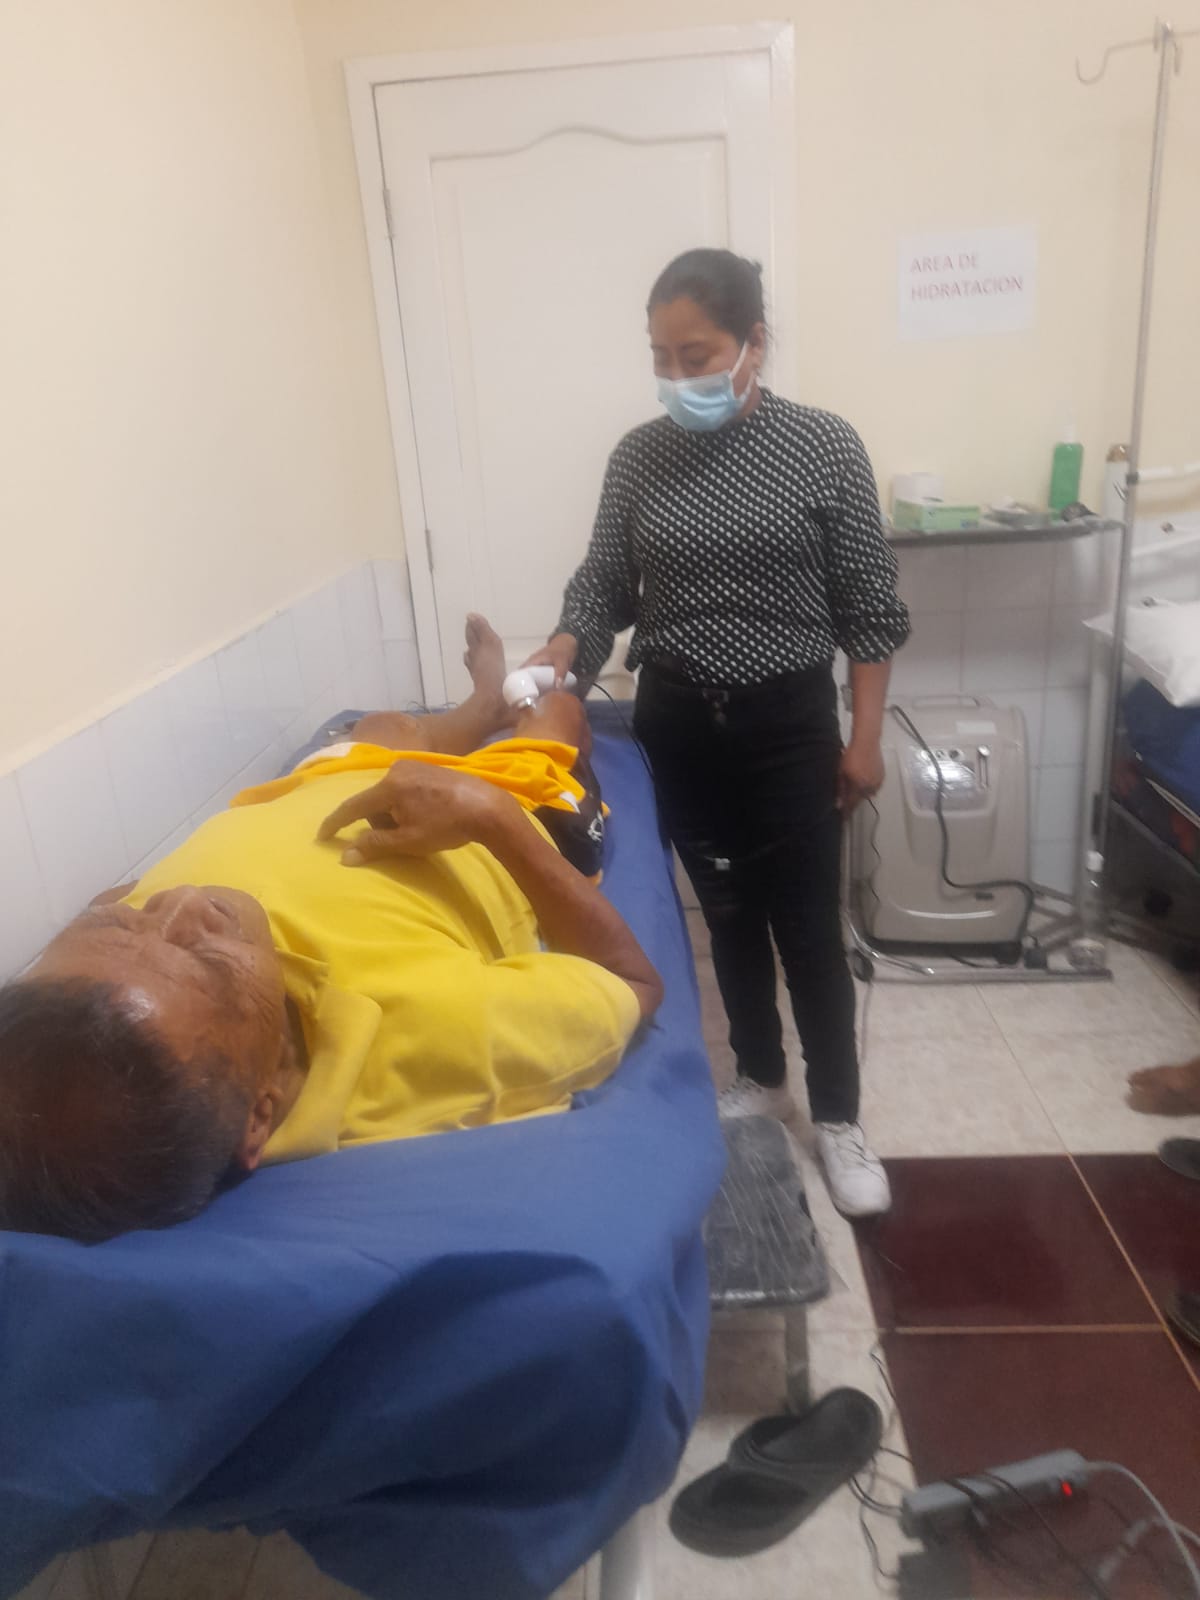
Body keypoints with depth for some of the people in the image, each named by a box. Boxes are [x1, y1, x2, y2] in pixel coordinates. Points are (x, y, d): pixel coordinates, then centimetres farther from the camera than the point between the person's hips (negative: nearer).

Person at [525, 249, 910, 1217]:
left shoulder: (825, 447, -6)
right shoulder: (638, 457, 1)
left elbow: (868, 607, -4)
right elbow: (605, 583, 3)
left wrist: (865, 736, -5)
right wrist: (559, 654, -17)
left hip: (789, 722, -2)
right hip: (678, 723, 3)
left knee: (810, 926, 4)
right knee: (729, 916, 15)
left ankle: (839, 1119, 23)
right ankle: (761, 1079, 36)